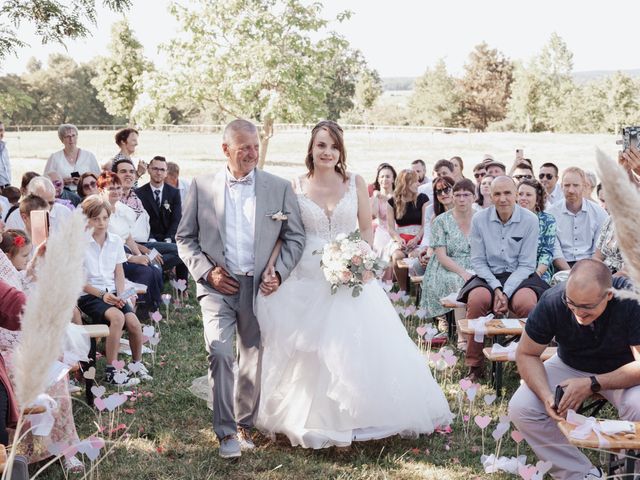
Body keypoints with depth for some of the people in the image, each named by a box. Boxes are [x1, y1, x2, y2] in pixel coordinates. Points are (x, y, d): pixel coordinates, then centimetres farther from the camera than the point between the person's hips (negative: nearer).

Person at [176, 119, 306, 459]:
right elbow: (184, 237, 7)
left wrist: (279, 272, -7)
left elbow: (295, 237, 7)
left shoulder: (280, 188, 3)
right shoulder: (202, 186, 3)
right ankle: (226, 431, -5)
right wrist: (206, 271, -6)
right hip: (217, 286, -1)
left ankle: (245, 424, 30)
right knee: (220, 352, -17)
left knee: (254, 360, 10)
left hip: (260, 287, 1)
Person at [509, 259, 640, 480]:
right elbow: (526, 354, -12)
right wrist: (545, 395, -29)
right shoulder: (552, 301, -24)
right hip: (570, 367, 3)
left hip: (621, 372, -2)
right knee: (520, 409, -20)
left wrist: (592, 384, -35)